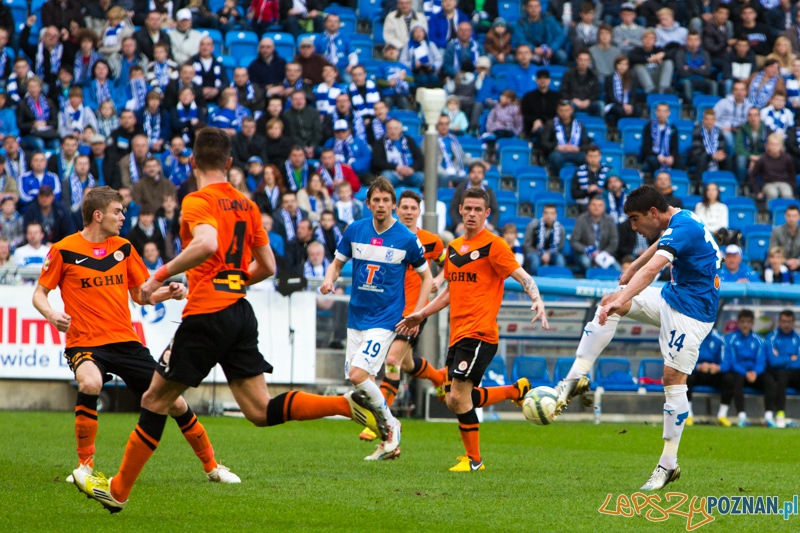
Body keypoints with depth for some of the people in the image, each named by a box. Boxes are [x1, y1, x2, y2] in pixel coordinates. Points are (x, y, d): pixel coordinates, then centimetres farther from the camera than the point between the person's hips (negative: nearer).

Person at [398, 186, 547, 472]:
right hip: (457, 334, 8)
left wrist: (537, 300, -30)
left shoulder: (493, 245, -6)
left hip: (479, 333, -8)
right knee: (453, 401, 8)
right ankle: (517, 390, 26)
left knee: (459, 397, -13)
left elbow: (523, 277, -12)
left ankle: (474, 459, 2)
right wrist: (421, 314, 25)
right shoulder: (454, 247, 16)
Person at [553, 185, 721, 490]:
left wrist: (620, 301, -49)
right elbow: (659, 248, 32)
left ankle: (668, 465, -5)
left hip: (693, 310, -10)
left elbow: (651, 269, -38)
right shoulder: (678, 222, 8)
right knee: (609, 302, -2)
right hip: (671, 298, 10)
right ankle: (576, 379, -7)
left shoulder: (682, 228, -23)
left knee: (673, 379, -12)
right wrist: (631, 270, 44)